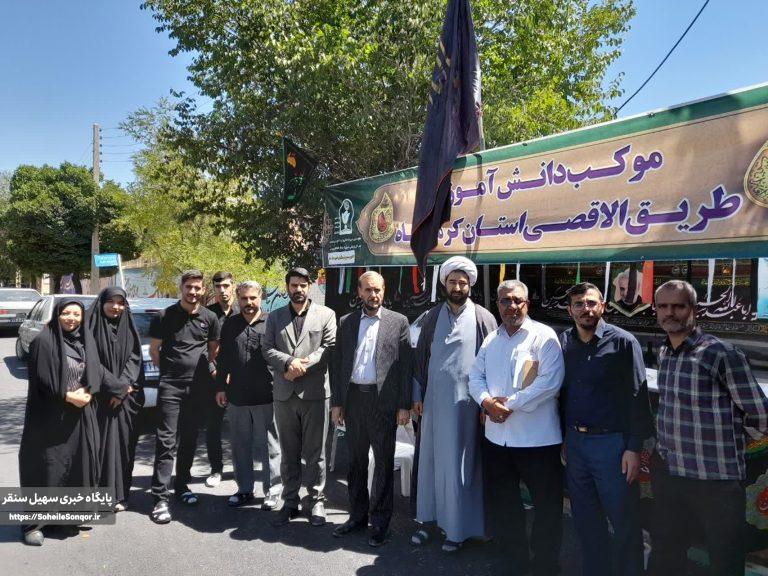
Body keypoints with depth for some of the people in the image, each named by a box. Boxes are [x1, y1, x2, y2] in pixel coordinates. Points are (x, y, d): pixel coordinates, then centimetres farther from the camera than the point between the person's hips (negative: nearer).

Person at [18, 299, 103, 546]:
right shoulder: (44, 341, -7)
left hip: (82, 416, 5)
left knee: (79, 465, 9)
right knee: (46, 467, -2)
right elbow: (42, 379, -12)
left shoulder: (87, 341, 9)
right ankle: (35, 522, 10)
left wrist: (86, 393, -11)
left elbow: (96, 373, 6)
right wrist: (68, 396, -14)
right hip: (51, 416, -5)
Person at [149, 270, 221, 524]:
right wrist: (170, 370, 4)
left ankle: (182, 484, 29)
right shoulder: (166, 316, -2)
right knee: (166, 441, -6)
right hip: (170, 386, -3)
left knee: (190, 439, 13)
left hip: (198, 387, 3)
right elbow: (154, 349, 4)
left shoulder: (210, 318, 5)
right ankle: (160, 498, -2)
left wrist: (210, 368, 9)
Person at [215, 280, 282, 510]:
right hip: (237, 396, 4)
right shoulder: (230, 324, 9)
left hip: (266, 396, -4)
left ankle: (272, 491, 16)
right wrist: (221, 387, 9)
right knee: (240, 446, 14)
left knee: (270, 446, 5)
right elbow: (222, 358, 13)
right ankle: (244, 489, 28)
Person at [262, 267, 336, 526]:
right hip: (284, 394, 3)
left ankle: (316, 501, 19)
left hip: (315, 393, -2)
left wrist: (303, 365, -15)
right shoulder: (275, 317, 12)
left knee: (315, 454, 5)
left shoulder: (326, 314, 4)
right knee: (288, 453, 12)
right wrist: (289, 362, -15)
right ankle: (290, 502, 24)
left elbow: (330, 347, -4)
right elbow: (267, 349, 3)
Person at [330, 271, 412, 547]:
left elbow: (406, 365, -4)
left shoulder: (398, 322, -1)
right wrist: (336, 402, 4)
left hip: (383, 400, -3)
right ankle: (357, 516, 29)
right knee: (356, 461, 14)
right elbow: (338, 365, 8)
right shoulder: (346, 322, 8)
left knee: (383, 463, 6)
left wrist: (404, 405, -8)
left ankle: (380, 521, 19)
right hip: (353, 399, 3)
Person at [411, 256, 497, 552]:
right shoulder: (433, 316, 6)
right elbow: (421, 356, 10)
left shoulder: (483, 318, -3)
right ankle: (427, 518, 24)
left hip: (465, 402, -3)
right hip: (434, 399, 3)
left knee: (458, 463, 3)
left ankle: (457, 527, 17)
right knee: (430, 458, 10)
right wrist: (417, 395, 6)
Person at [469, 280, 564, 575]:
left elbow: (550, 382, -18)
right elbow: (476, 376, 10)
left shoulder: (544, 336, -9)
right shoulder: (491, 339, 11)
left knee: (547, 505, 7)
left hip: (537, 437, -6)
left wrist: (511, 404, -17)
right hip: (496, 434, 6)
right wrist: (487, 401, -11)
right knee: (501, 500, 18)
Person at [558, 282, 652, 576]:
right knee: (585, 519, 17)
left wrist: (634, 448, -13)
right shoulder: (563, 342, 5)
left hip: (612, 441, -4)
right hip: (574, 440, 5)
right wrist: (561, 438, 9)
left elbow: (638, 397, -9)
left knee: (624, 521, 7)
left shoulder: (623, 342, -9)